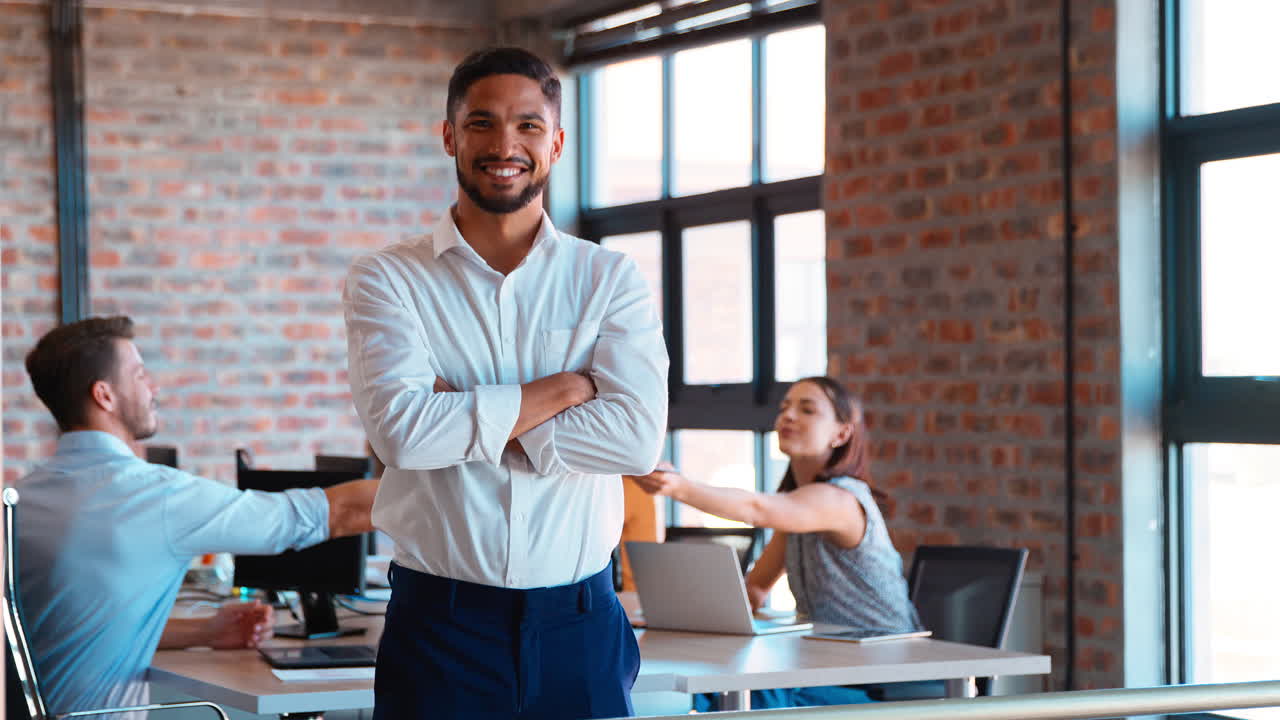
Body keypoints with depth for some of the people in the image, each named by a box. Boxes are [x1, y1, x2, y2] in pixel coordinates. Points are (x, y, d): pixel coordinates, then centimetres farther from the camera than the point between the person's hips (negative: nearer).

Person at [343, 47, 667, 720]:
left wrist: (463, 420, -12)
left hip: (579, 630, 1)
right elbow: (401, 428, -15)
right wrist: (564, 388, -10)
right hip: (439, 625, -1)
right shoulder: (388, 279, 2)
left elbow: (638, 436, -10)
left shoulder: (610, 279, 5)